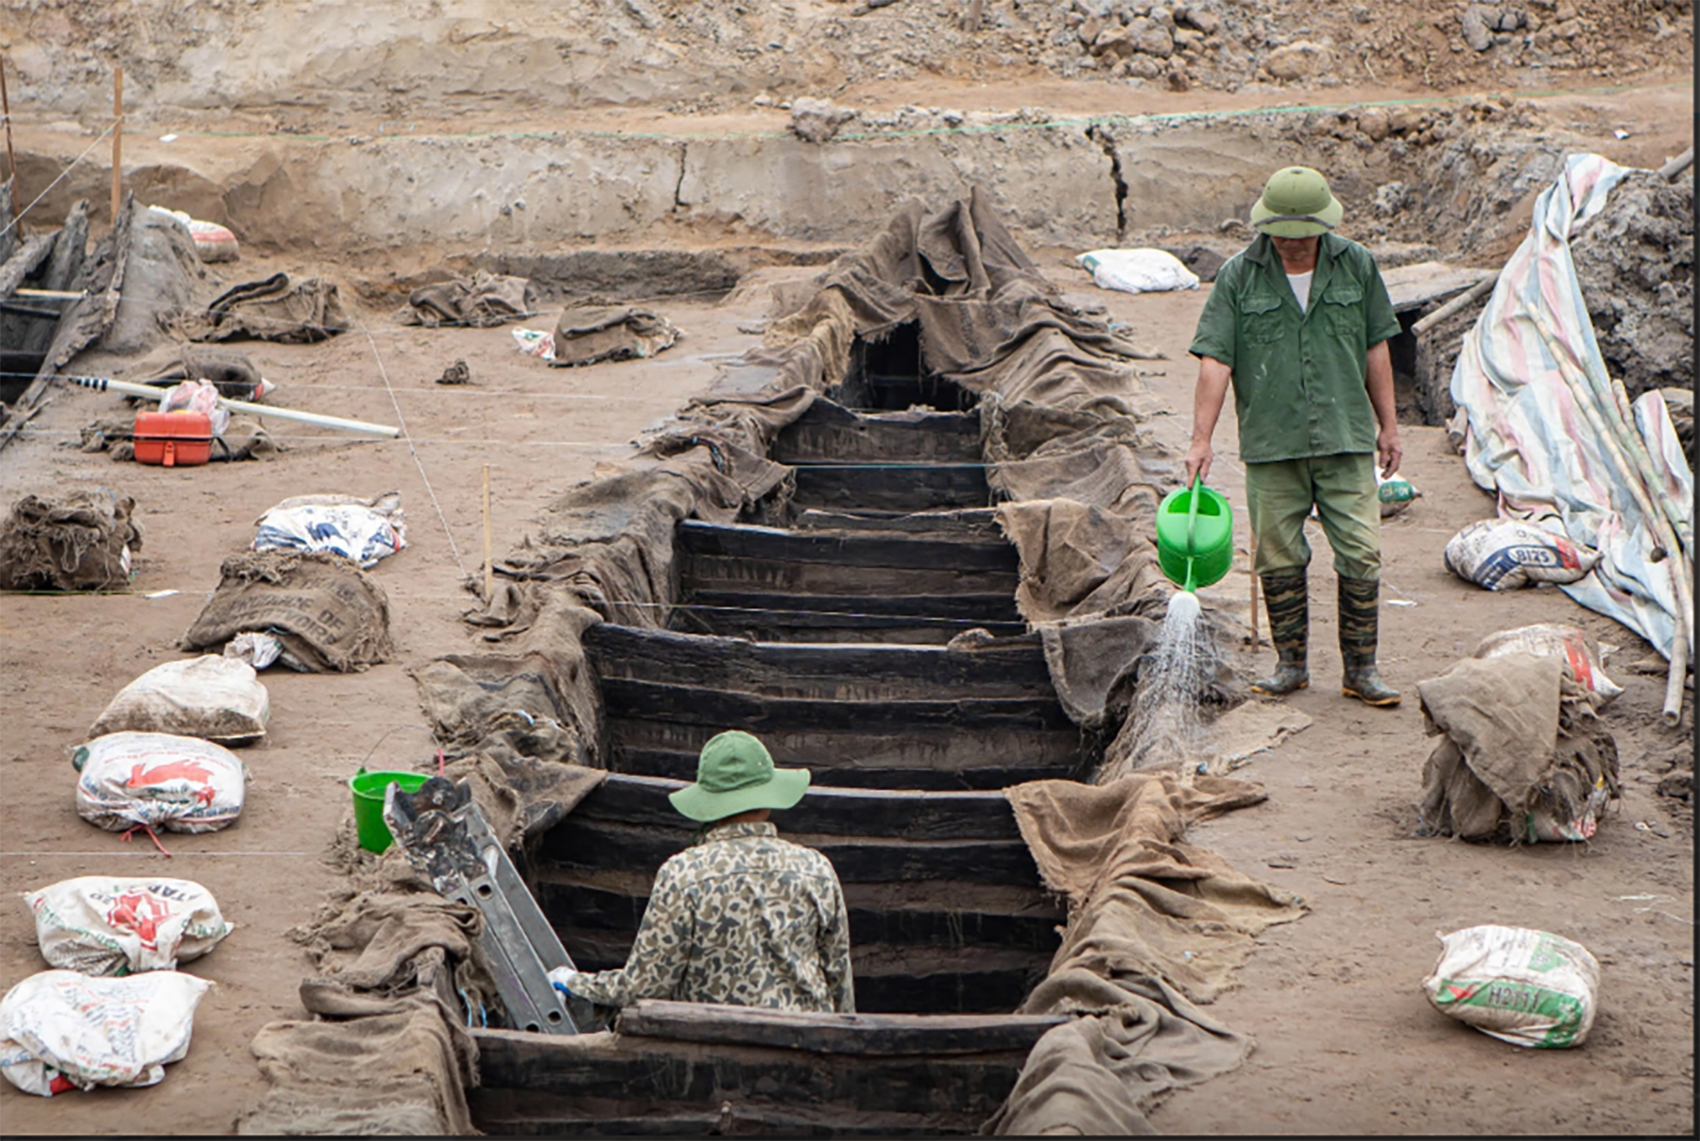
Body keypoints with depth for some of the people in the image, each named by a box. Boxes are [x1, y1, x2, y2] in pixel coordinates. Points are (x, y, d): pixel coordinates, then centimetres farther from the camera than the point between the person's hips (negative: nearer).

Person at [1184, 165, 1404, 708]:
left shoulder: (1356, 267, 4)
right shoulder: (1238, 277, -1)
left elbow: (1376, 349, 12)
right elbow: (1215, 360, -4)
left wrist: (1388, 425, 12)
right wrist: (1201, 438, -11)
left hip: (1346, 440, 1)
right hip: (1270, 444, 0)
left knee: (1361, 555, -3)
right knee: (1278, 559, 5)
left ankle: (1361, 669, 7)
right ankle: (1291, 663, 20)